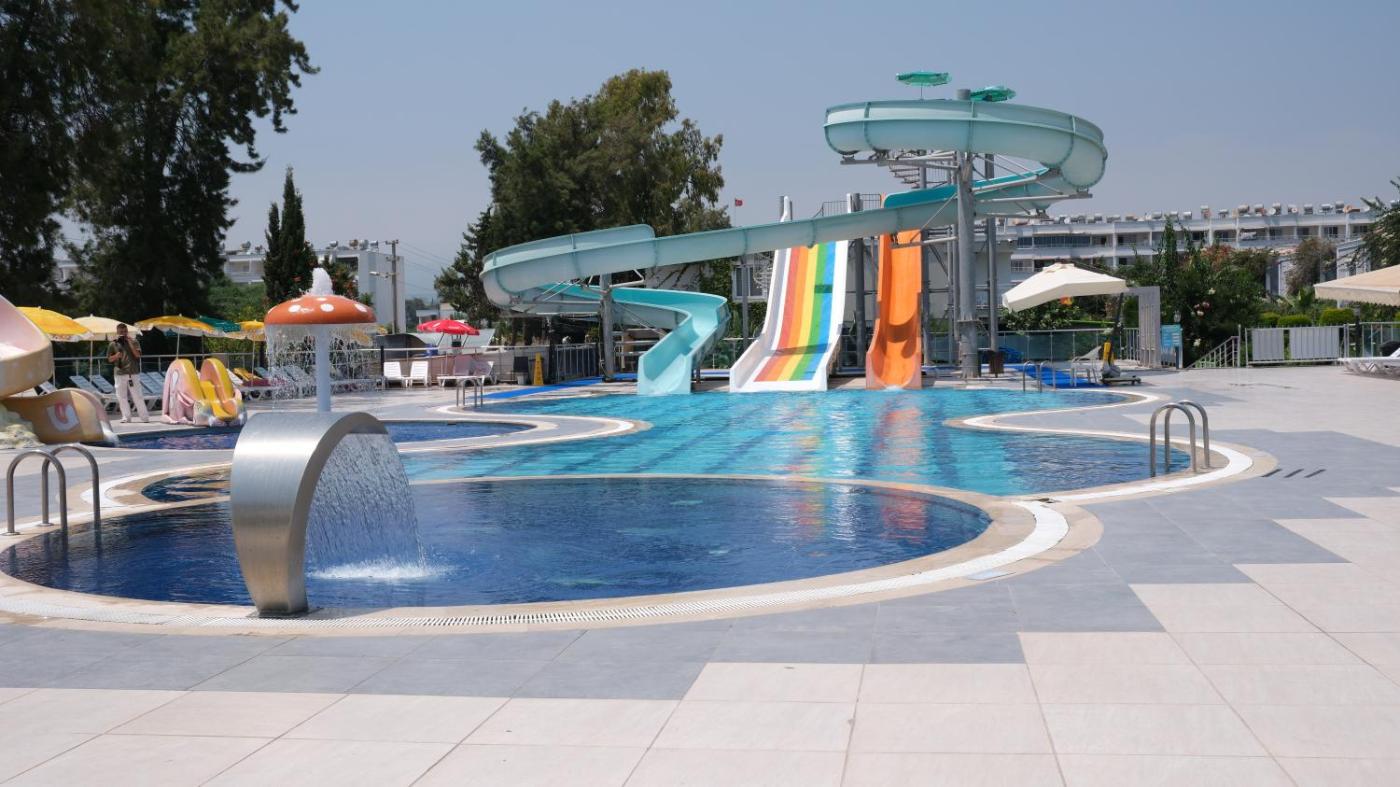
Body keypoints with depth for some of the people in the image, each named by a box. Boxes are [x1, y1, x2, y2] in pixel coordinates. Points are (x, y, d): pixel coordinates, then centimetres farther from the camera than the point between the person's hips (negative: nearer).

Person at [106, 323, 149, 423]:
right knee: (121, 396, 3)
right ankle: (126, 417, 11)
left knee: (137, 396, -3)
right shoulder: (113, 345, 7)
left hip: (133, 373, -2)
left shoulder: (133, 343, 4)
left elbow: (138, 355, -7)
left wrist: (130, 344, -12)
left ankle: (145, 417, -2)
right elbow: (109, 359, 10)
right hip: (120, 374, 2)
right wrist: (116, 356, -10)